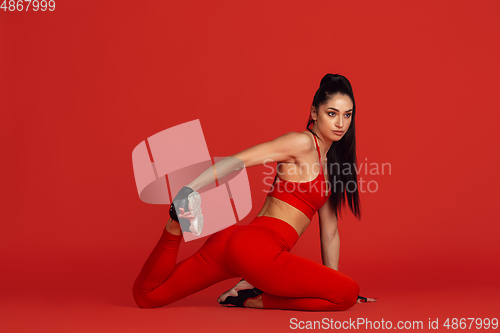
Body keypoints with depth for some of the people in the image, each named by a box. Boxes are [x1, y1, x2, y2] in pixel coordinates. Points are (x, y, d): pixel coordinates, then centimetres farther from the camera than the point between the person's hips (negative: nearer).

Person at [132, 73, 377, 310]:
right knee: (348, 293, -9)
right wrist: (188, 191, -23)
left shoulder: (328, 159, 22)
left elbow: (329, 231, 24)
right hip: (257, 250, -9)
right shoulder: (302, 142, -5)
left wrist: (331, 282, 25)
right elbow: (238, 160, -13)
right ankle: (253, 298, -5)